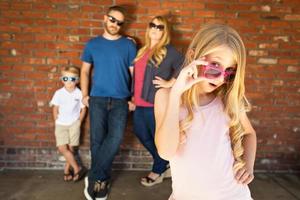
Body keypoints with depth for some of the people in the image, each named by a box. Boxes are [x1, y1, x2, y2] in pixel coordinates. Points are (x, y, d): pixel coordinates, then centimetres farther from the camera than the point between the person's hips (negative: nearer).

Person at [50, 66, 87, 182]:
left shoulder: (79, 94, -7)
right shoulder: (58, 93, -3)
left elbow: (83, 109, 3)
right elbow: (55, 109, 6)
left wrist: (79, 122, 0)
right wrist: (57, 123, 3)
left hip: (74, 124, -1)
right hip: (61, 124, 1)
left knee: (70, 148, 2)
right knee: (62, 148, -7)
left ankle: (67, 170, 20)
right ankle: (77, 168, 3)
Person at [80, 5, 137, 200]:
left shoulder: (128, 45, 7)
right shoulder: (93, 44, 11)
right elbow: (85, 71, 15)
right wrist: (85, 95, 5)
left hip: (120, 100, -1)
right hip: (97, 99, 2)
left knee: (115, 138, -16)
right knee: (97, 140, 1)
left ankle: (94, 178, 3)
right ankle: (103, 180, 19)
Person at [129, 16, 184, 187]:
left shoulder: (168, 51, -7)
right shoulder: (143, 50, 15)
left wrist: (170, 83, -18)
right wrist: (134, 96, 17)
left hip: (156, 102, -8)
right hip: (141, 102, 8)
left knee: (158, 137, 6)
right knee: (140, 133, 16)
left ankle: (158, 172, 29)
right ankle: (165, 165, 34)